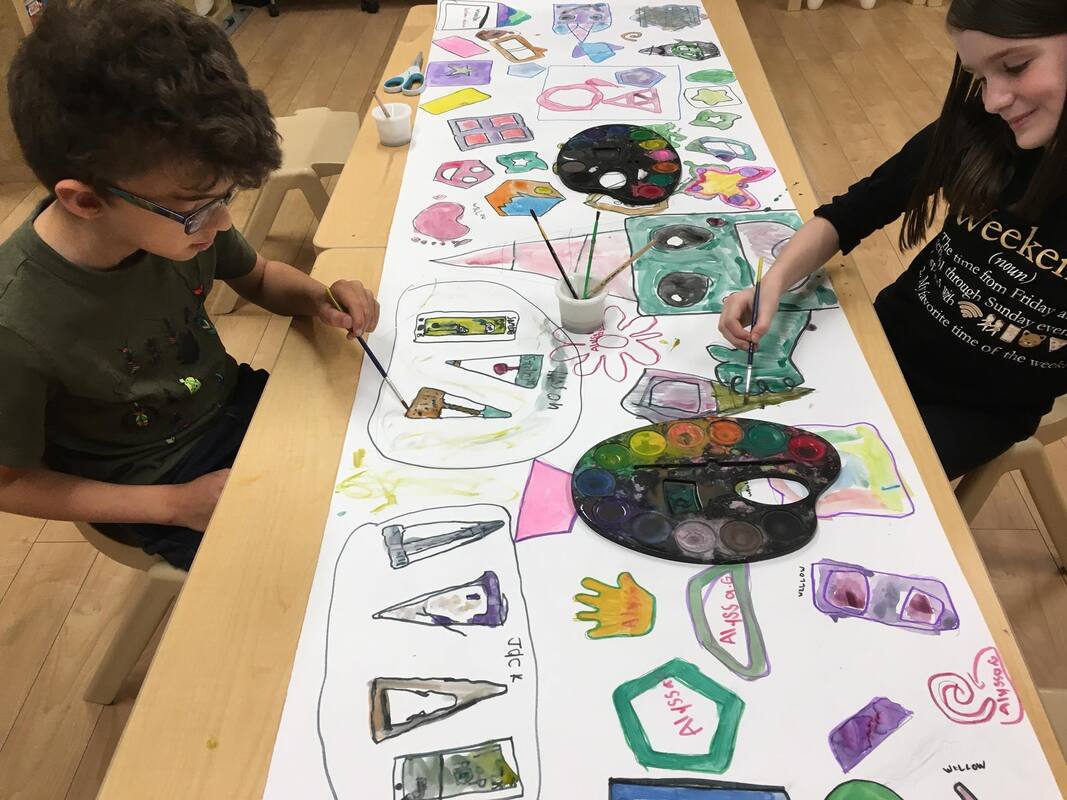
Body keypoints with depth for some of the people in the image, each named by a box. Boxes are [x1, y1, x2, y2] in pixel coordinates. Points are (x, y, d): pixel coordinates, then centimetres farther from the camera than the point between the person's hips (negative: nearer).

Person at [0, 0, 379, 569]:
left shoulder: (178, 211, -20)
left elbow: (259, 278, 2)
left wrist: (316, 297, -20)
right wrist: (174, 505, -18)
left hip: (234, 399, 5)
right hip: (157, 483, -4)